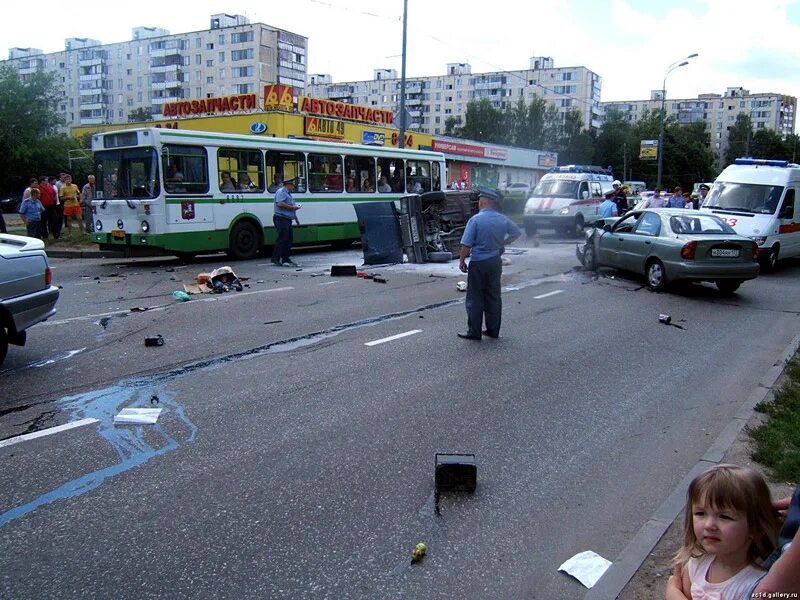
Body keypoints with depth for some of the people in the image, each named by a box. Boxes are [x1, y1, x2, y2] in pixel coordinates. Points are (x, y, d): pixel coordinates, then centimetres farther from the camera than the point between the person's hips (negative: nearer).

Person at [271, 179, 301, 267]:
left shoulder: (288, 194, 23)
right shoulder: (281, 192, -8)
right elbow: (280, 204, -23)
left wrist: (296, 219, 26)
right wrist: (292, 207, -17)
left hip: (287, 220, 10)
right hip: (281, 219, -10)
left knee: (288, 240, 8)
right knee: (282, 239, -13)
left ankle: (286, 259, 11)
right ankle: (275, 259, -11)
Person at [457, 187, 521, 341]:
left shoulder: (475, 219, -15)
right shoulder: (503, 219, 3)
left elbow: (466, 244, -16)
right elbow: (516, 233, 19)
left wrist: (461, 261, -4)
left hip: (478, 263, -6)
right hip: (496, 262, 6)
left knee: (475, 299, 2)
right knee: (493, 296, 13)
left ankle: (474, 332, 4)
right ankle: (493, 330, 18)